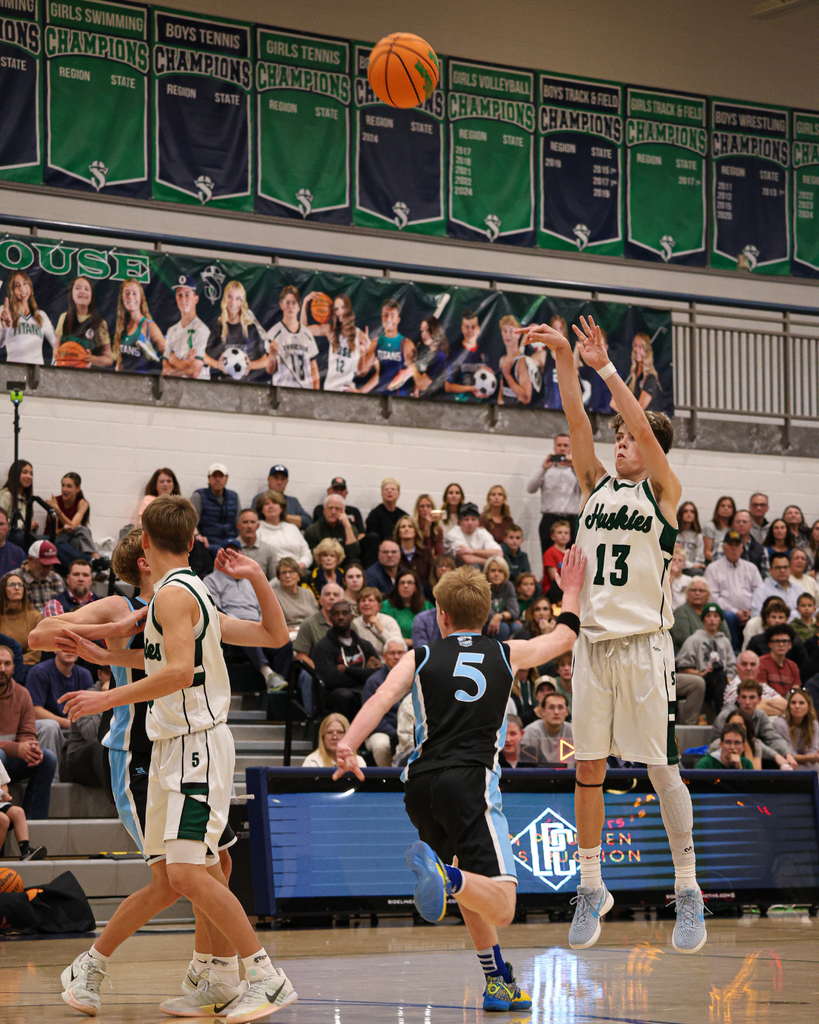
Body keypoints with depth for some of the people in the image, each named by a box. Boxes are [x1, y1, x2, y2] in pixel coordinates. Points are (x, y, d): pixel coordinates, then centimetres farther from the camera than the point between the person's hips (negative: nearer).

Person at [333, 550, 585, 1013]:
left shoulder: (421, 658, 15)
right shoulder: (507, 654, 16)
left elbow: (383, 698, -3)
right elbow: (565, 637, 33)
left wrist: (349, 744, -15)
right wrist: (572, 591, 49)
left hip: (420, 784, 4)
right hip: (470, 782, -3)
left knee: (472, 890, 25)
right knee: (501, 907, -14)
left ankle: (499, 981, 22)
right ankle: (444, 875, -43)